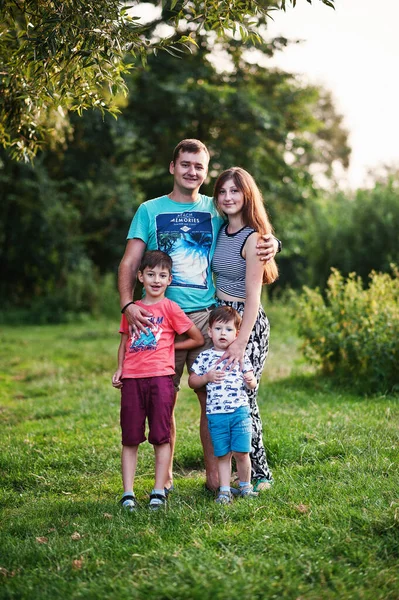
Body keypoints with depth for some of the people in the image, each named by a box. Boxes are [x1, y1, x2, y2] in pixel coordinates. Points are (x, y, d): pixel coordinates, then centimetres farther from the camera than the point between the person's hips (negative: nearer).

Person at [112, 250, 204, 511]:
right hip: (132, 379, 4)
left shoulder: (170, 308, 0)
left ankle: (159, 492, 4)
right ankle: (128, 494, 7)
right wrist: (119, 368, 6)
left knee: (161, 437, 0)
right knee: (130, 438, 4)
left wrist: (169, 346, 3)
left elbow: (198, 339, 3)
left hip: (160, 378, -4)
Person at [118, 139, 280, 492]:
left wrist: (271, 244, -6)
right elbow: (130, 263, 3)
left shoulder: (215, 210, 12)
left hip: (206, 316, 1)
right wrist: (128, 304, -14)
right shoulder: (150, 211, 9)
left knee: (213, 396, -3)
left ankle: (214, 474, 7)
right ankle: (164, 476, 13)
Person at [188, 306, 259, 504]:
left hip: (240, 411, 0)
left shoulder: (240, 356, 6)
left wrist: (250, 380, -12)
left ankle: (245, 486, 18)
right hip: (216, 413, 0)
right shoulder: (205, 357, 4)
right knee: (222, 454, 5)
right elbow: (192, 381, 7)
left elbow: (252, 383, 11)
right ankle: (224, 490, 14)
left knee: (241, 452, -2)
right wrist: (207, 377, -10)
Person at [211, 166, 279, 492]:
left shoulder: (253, 238, -12)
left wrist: (240, 343, -22)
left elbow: (253, 296, -16)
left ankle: (259, 473, 9)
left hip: (247, 322, -7)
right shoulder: (220, 231, 10)